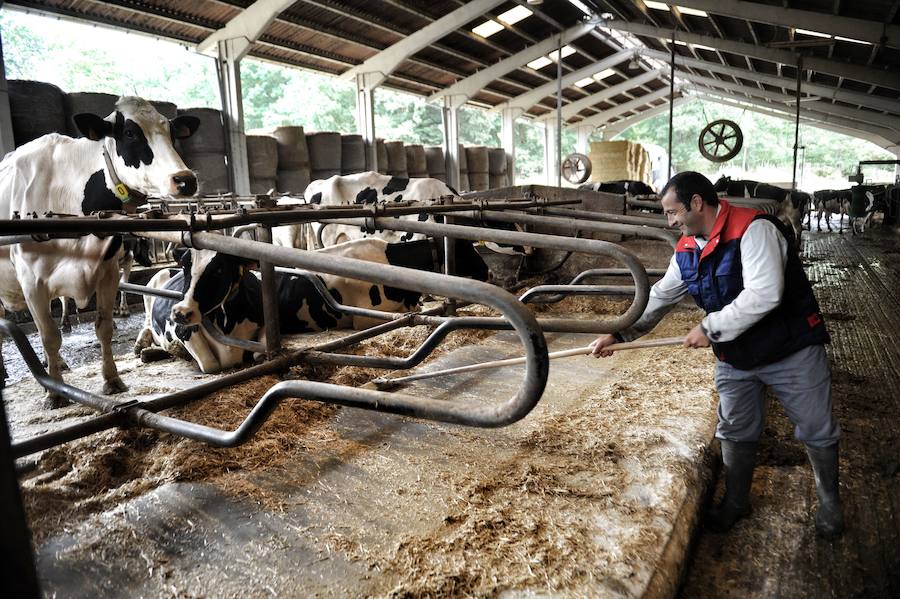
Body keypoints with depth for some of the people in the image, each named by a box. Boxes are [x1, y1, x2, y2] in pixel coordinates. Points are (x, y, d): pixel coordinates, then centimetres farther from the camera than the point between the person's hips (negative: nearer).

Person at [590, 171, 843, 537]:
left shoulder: (753, 229, -24)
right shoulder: (687, 250, 0)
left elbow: (763, 295, -33)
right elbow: (659, 298, 6)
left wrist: (710, 328, -26)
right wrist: (620, 334, -1)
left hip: (791, 351, -6)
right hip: (735, 357, 6)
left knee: (817, 432, 12)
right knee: (735, 434, 14)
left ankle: (829, 502, 37)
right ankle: (735, 503, 33)